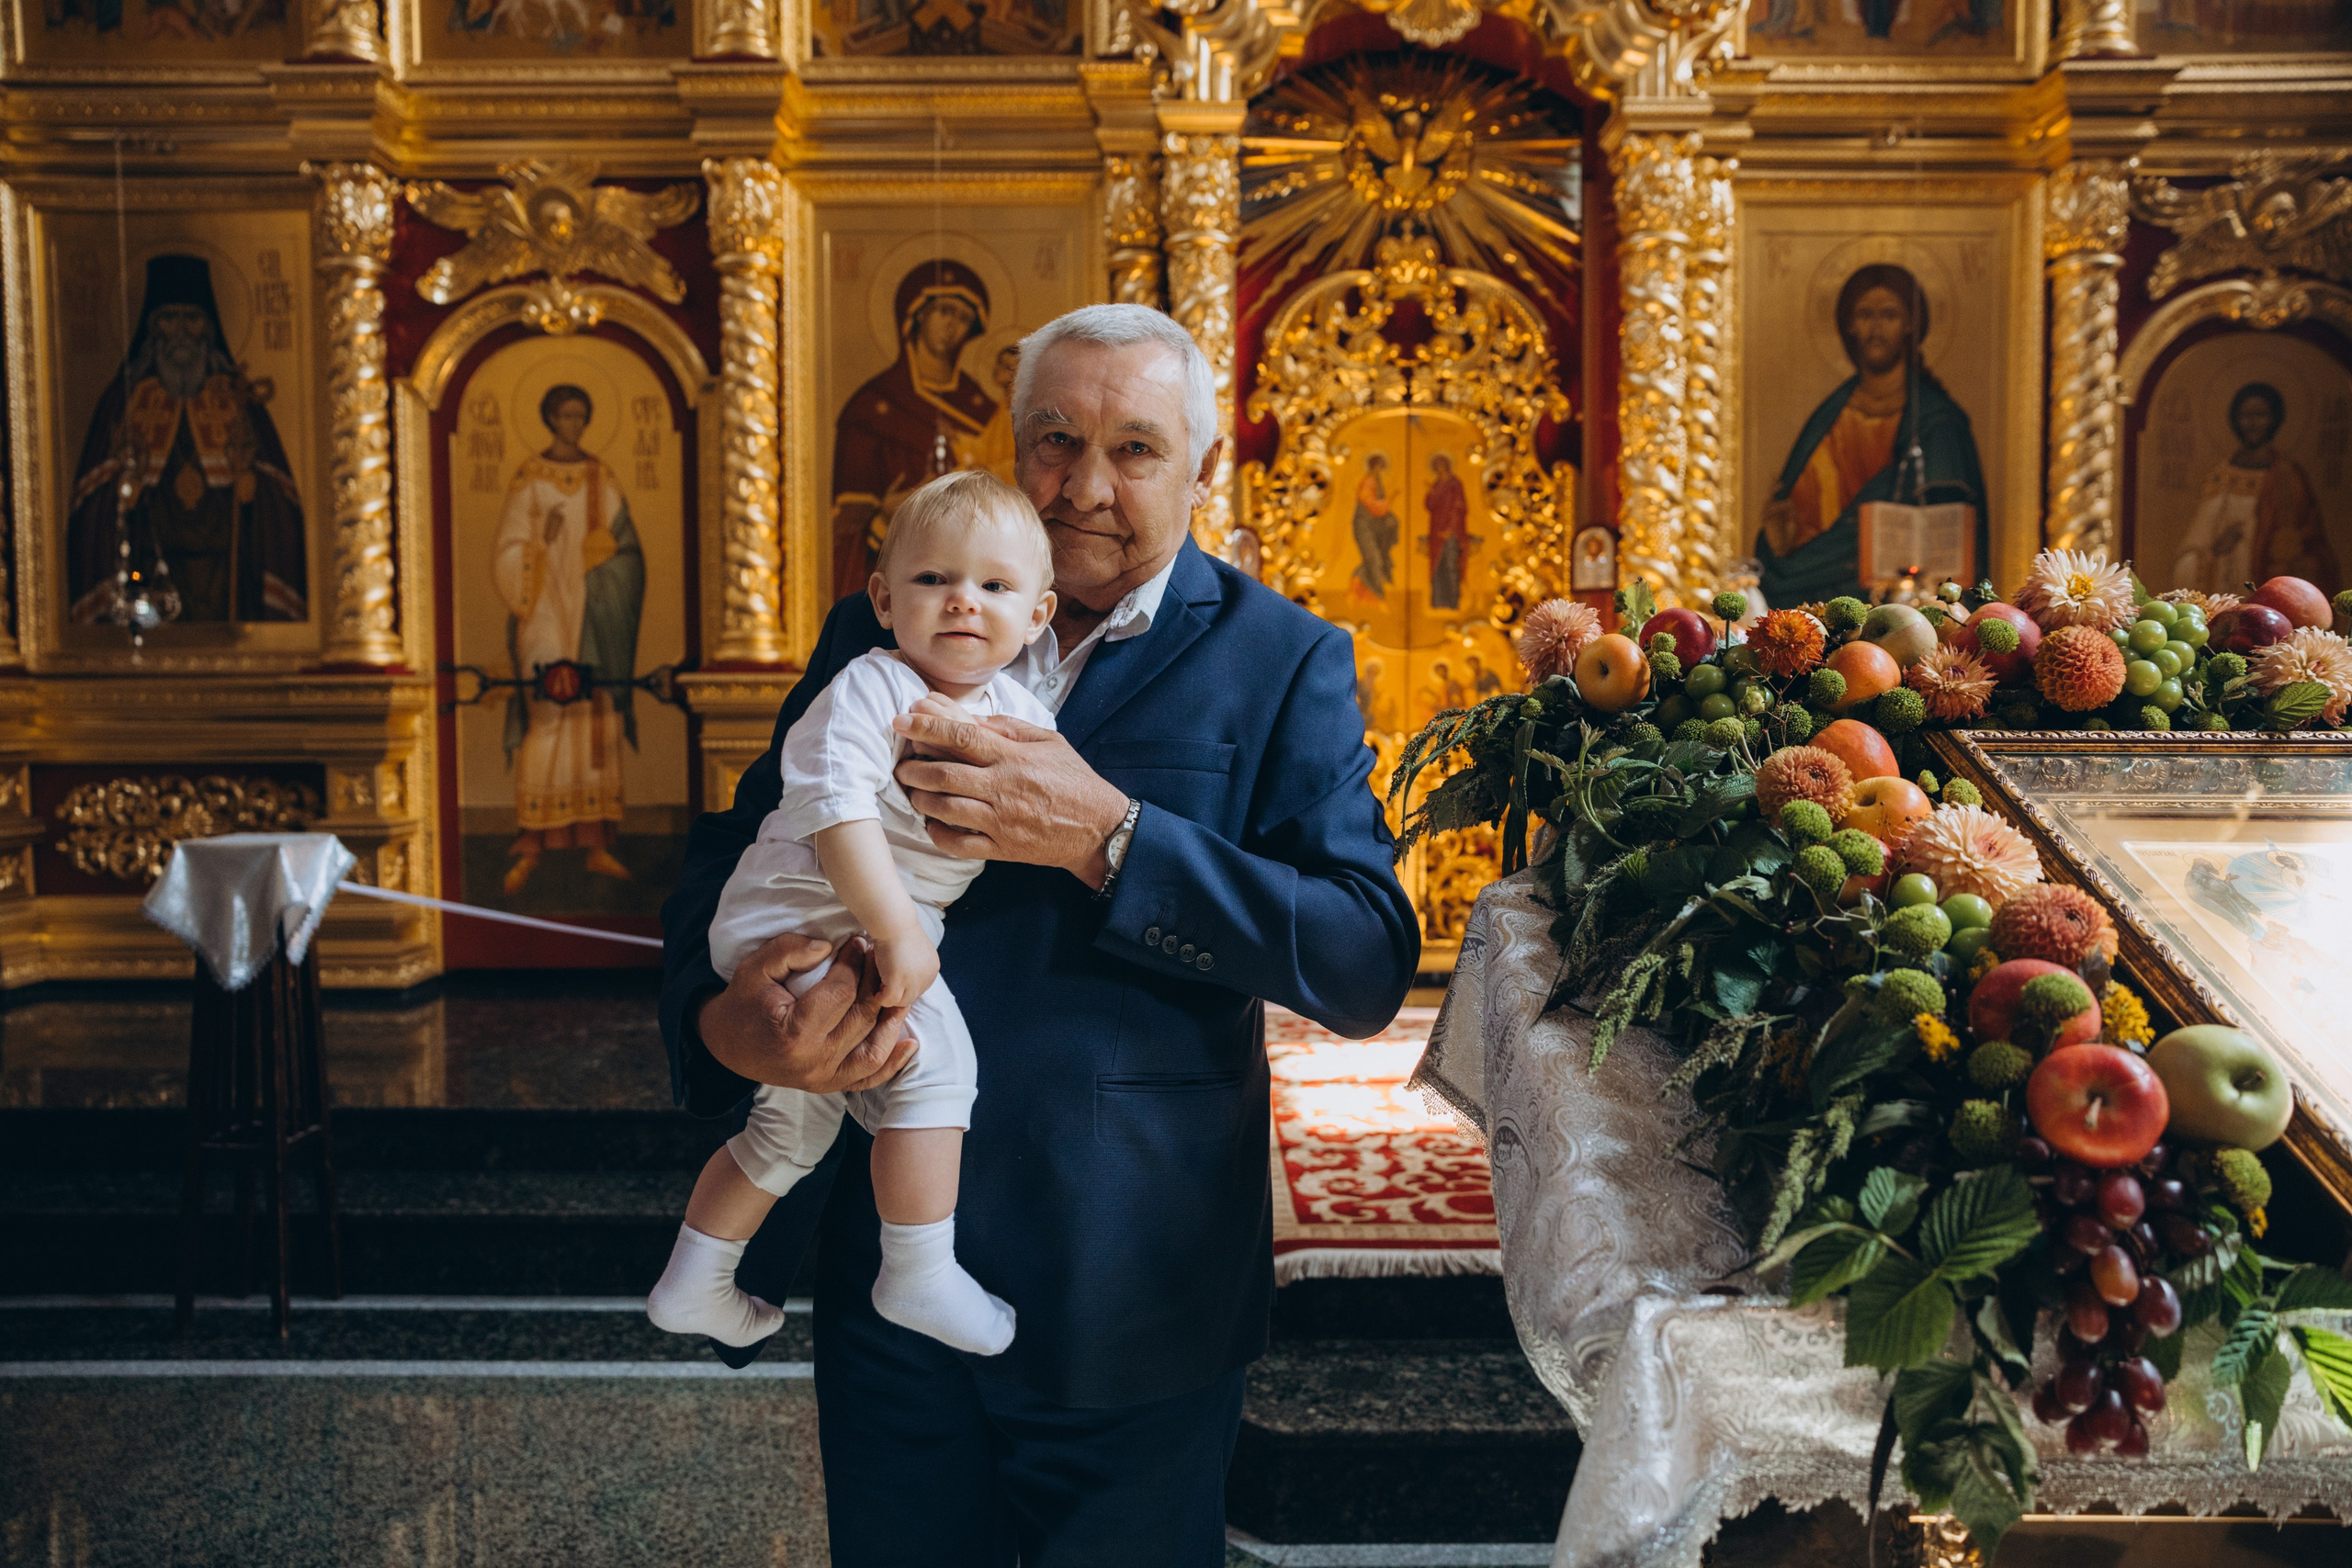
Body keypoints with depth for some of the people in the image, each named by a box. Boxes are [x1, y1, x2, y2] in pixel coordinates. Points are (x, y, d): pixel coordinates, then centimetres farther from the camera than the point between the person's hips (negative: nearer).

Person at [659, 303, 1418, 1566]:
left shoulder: (1283, 665, -2)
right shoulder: (882, 634, 7)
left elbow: (1370, 964, -12)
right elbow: (730, 858, 7)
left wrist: (1107, 835, -22)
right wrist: (722, 1022, -16)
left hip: (1130, 1305, -2)